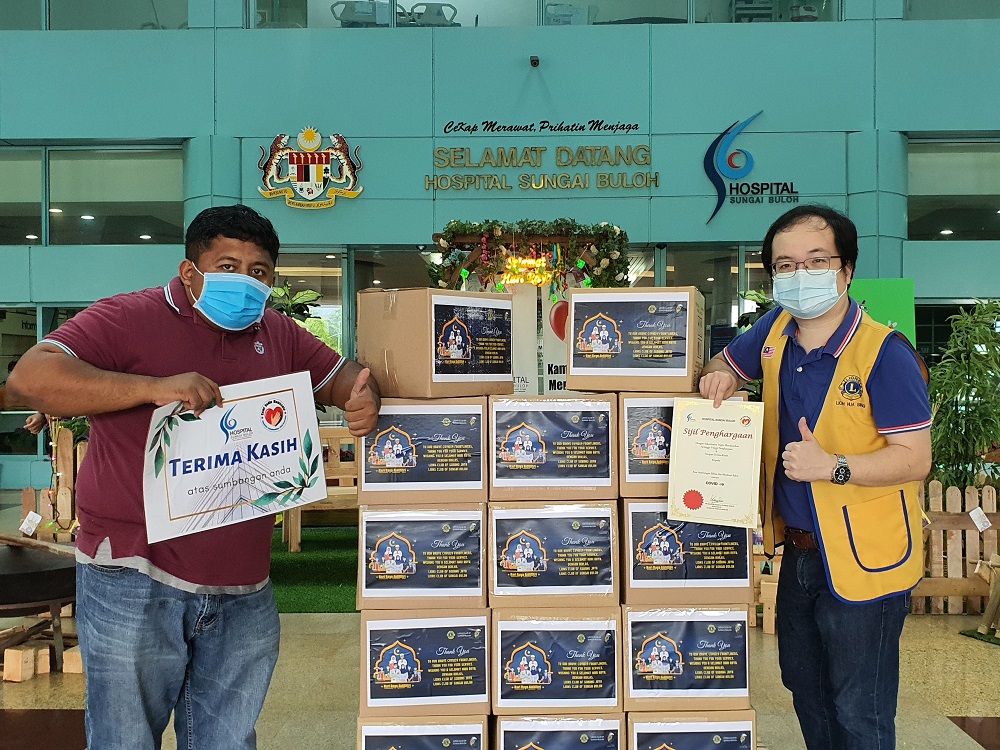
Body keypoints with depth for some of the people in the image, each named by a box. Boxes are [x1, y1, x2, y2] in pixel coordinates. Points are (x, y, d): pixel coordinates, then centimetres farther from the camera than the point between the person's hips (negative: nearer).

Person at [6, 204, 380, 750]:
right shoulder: (129, 318, -7)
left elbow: (339, 375, 22)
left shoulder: (279, 336, 12)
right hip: (134, 584, -5)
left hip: (243, 591, 5)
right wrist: (154, 388, -27)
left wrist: (363, 397, -5)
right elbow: (30, 377, -17)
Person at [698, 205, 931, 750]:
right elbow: (726, 361, 19)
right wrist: (719, 375, -4)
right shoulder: (775, 332, 0)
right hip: (799, 549, 7)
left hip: (863, 559, -7)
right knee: (804, 687, 23)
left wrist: (832, 467, -32)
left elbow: (915, 459, -20)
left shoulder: (884, 352, -20)